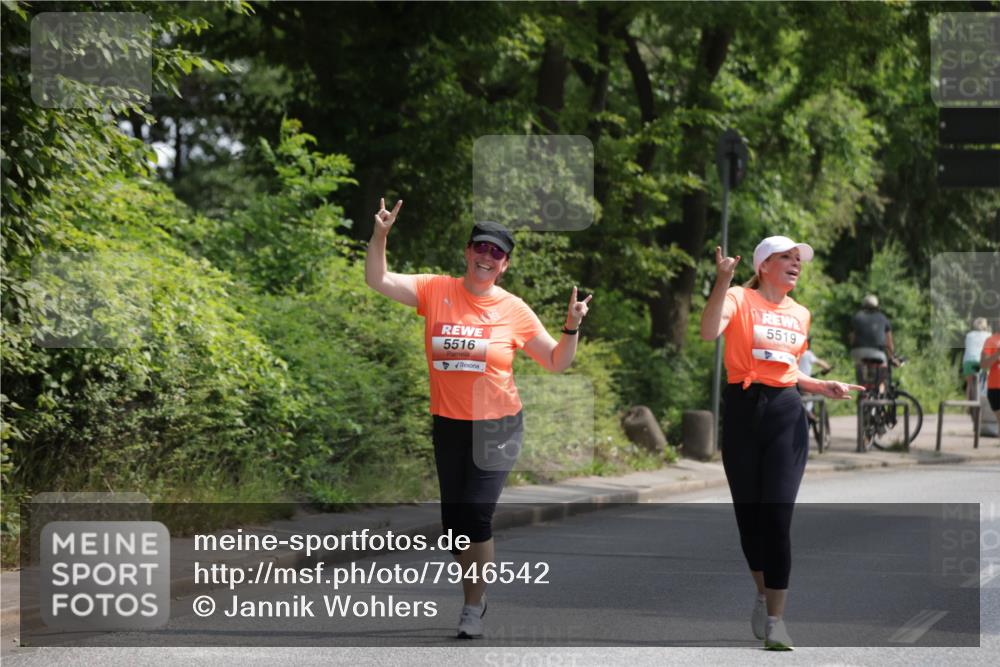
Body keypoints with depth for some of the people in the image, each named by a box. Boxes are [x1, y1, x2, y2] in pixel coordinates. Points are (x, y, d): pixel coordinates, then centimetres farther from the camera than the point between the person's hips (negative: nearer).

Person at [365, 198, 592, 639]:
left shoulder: (514, 310, -3)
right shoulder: (436, 291, -2)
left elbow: (557, 363, 4)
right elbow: (377, 281, -6)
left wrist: (572, 328, -12)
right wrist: (380, 235, -18)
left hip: (497, 427, -2)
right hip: (448, 425, 2)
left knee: (476, 514, -11)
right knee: (453, 518, 10)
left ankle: (473, 608, 5)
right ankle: (474, 594, 31)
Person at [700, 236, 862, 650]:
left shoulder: (800, 315, 14)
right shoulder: (740, 298, -2)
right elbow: (709, 332, -22)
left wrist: (822, 387, 10)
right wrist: (723, 281, -29)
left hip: (786, 413, 2)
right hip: (743, 410, -2)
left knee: (778, 515, -7)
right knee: (748, 510, 7)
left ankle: (775, 619, -7)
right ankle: (763, 594, 30)